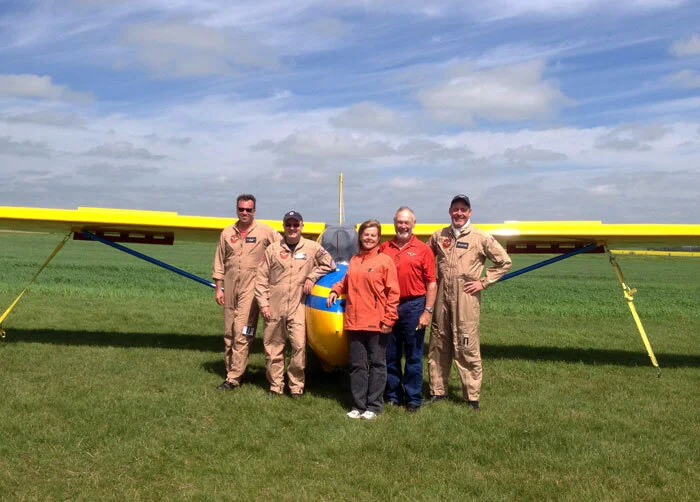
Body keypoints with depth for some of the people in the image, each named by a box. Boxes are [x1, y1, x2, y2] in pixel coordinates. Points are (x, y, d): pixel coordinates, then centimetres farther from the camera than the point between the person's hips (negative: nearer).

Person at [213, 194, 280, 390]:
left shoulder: (265, 231, -1)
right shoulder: (228, 232, 9)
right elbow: (220, 262, 11)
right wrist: (218, 288, 7)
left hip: (251, 288, -4)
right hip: (230, 287, 4)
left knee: (242, 333, -9)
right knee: (229, 332, 9)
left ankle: (234, 378, -5)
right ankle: (230, 370, 20)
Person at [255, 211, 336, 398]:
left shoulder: (312, 248, 4)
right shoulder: (272, 249, 7)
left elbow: (329, 264, 7)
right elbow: (261, 279, 6)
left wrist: (312, 277, -4)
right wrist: (263, 304, -1)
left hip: (298, 307, -1)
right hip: (274, 308, 1)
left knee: (299, 346, -9)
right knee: (273, 348, 6)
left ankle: (296, 386, 5)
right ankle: (275, 386, 18)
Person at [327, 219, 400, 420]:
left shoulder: (385, 261, -4)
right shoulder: (354, 260, 11)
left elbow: (393, 292, -7)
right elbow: (346, 282, 25)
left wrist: (389, 319, -11)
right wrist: (335, 290, 6)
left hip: (376, 323, -5)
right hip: (354, 321, 5)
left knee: (377, 365, 5)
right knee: (357, 365, 10)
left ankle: (374, 406, 13)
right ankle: (358, 405, 19)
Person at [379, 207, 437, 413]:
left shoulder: (423, 250, -1)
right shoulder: (384, 248, 7)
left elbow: (431, 283, -3)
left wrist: (428, 311, -8)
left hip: (413, 306, -3)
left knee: (413, 356, 5)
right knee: (390, 355, 11)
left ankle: (413, 399, 15)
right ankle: (393, 396, 24)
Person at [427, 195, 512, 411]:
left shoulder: (480, 238, 0)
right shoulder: (439, 236, 10)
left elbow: (504, 262, 3)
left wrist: (483, 282, -3)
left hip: (466, 297, -4)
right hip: (442, 296, 4)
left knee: (467, 347, -4)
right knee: (438, 345, 11)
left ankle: (472, 396, 5)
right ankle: (437, 391, 23)